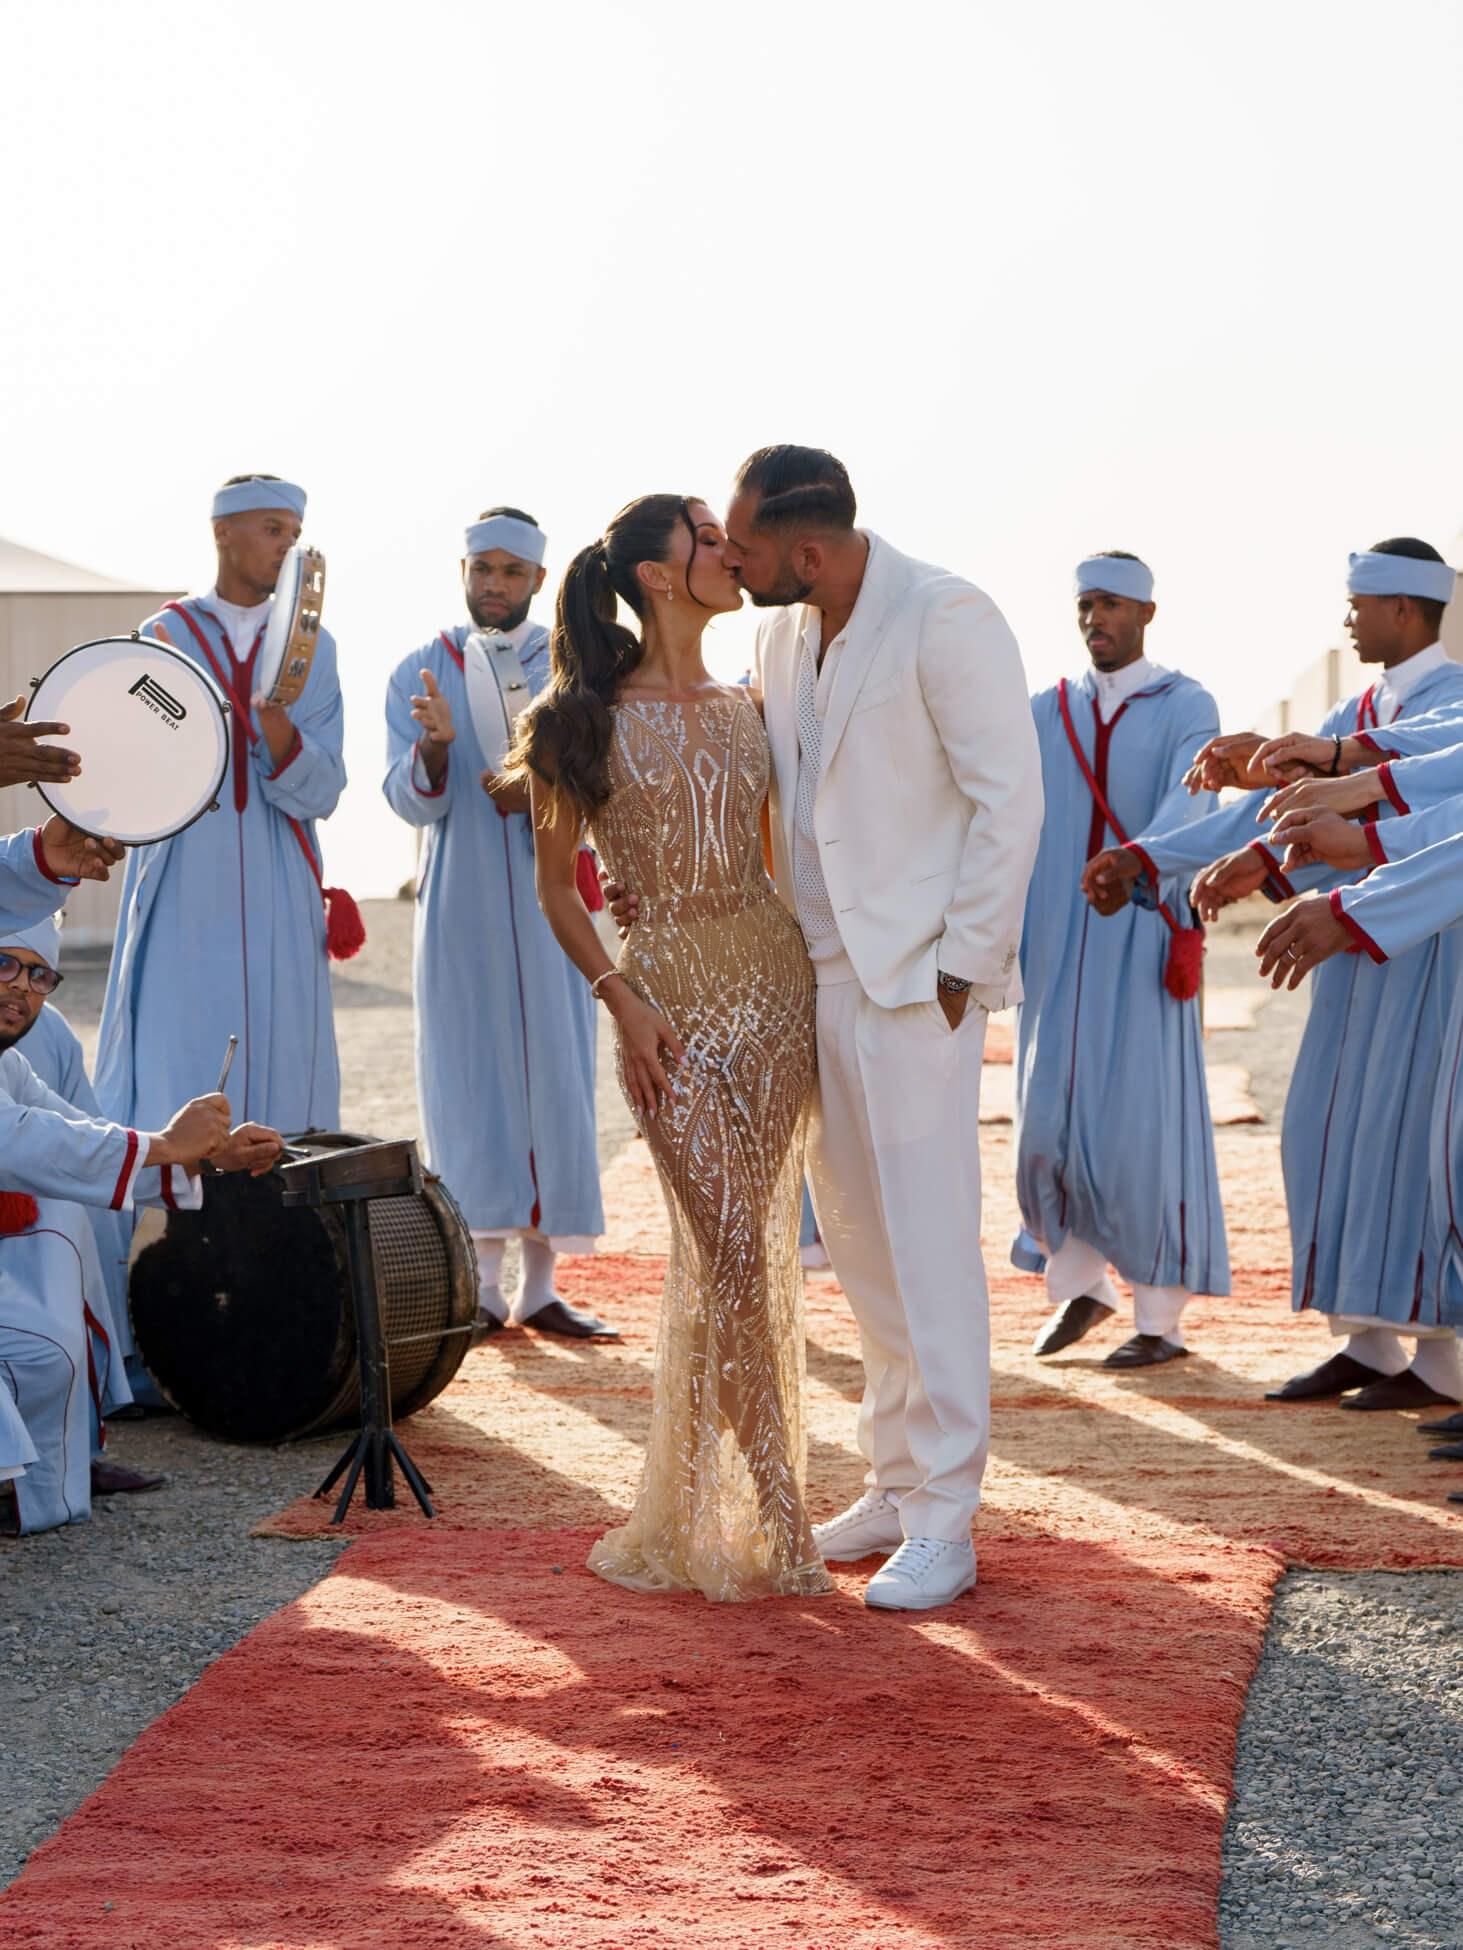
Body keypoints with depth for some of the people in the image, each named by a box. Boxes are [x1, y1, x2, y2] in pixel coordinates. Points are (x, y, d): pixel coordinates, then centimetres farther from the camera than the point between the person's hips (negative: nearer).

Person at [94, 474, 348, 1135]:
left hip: (276, 903, 1)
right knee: (175, 1064, -6)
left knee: (277, 1071, -1)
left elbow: (320, 794, -3)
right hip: (184, 895, -1)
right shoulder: (164, 636, 4)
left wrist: (275, 720, -21)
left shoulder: (312, 647, 7)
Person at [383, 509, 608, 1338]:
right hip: (463, 905, -1)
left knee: (556, 1077, -1)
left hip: (550, 900, 1)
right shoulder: (421, 672, 4)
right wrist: (434, 746, -24)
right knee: (471, 1078, -2)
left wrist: (541, 791, -17)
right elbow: (413, 802, -3)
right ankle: (485, 1284, 4)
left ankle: (540, 1285, 6)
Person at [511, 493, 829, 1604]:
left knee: (730, 1256, 4)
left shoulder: (747, 714, 12)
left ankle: (695, 1508, 16)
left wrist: (825, 972, 7)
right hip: (669, 990, -4)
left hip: (774, 974, 4)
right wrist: (618, 997, -8)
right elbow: (556, 885, 3)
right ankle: (778, 1523, -2)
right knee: (734, 1253, -9)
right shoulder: (592, 721, -1)